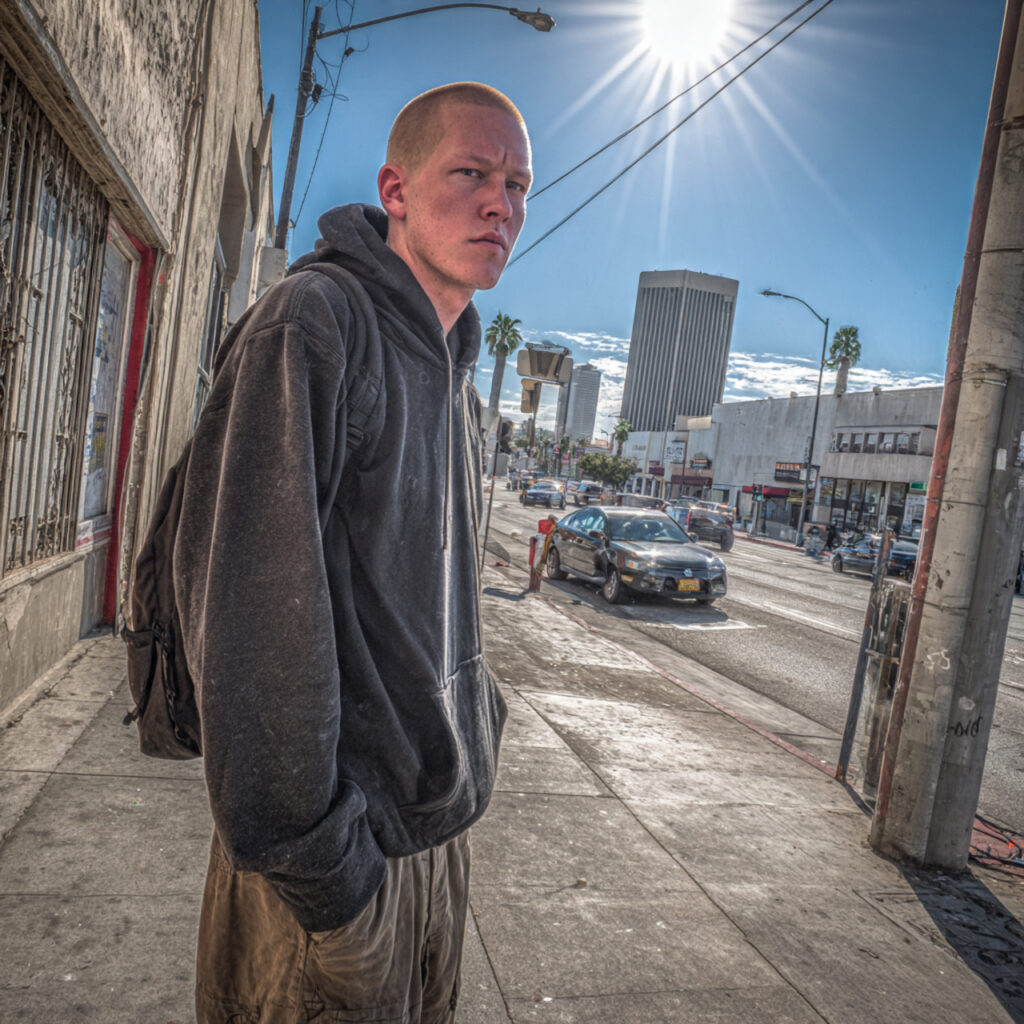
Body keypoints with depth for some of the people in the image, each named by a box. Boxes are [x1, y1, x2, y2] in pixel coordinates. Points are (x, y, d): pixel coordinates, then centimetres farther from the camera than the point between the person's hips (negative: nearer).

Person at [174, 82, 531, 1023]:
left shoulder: (454, 382, 13)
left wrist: (473, 746, 14)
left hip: (437, 823, 8)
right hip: (335, 849, -8)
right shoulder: (313, 322, -15)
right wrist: (313, 859, -23)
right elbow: (242, 591, -24)